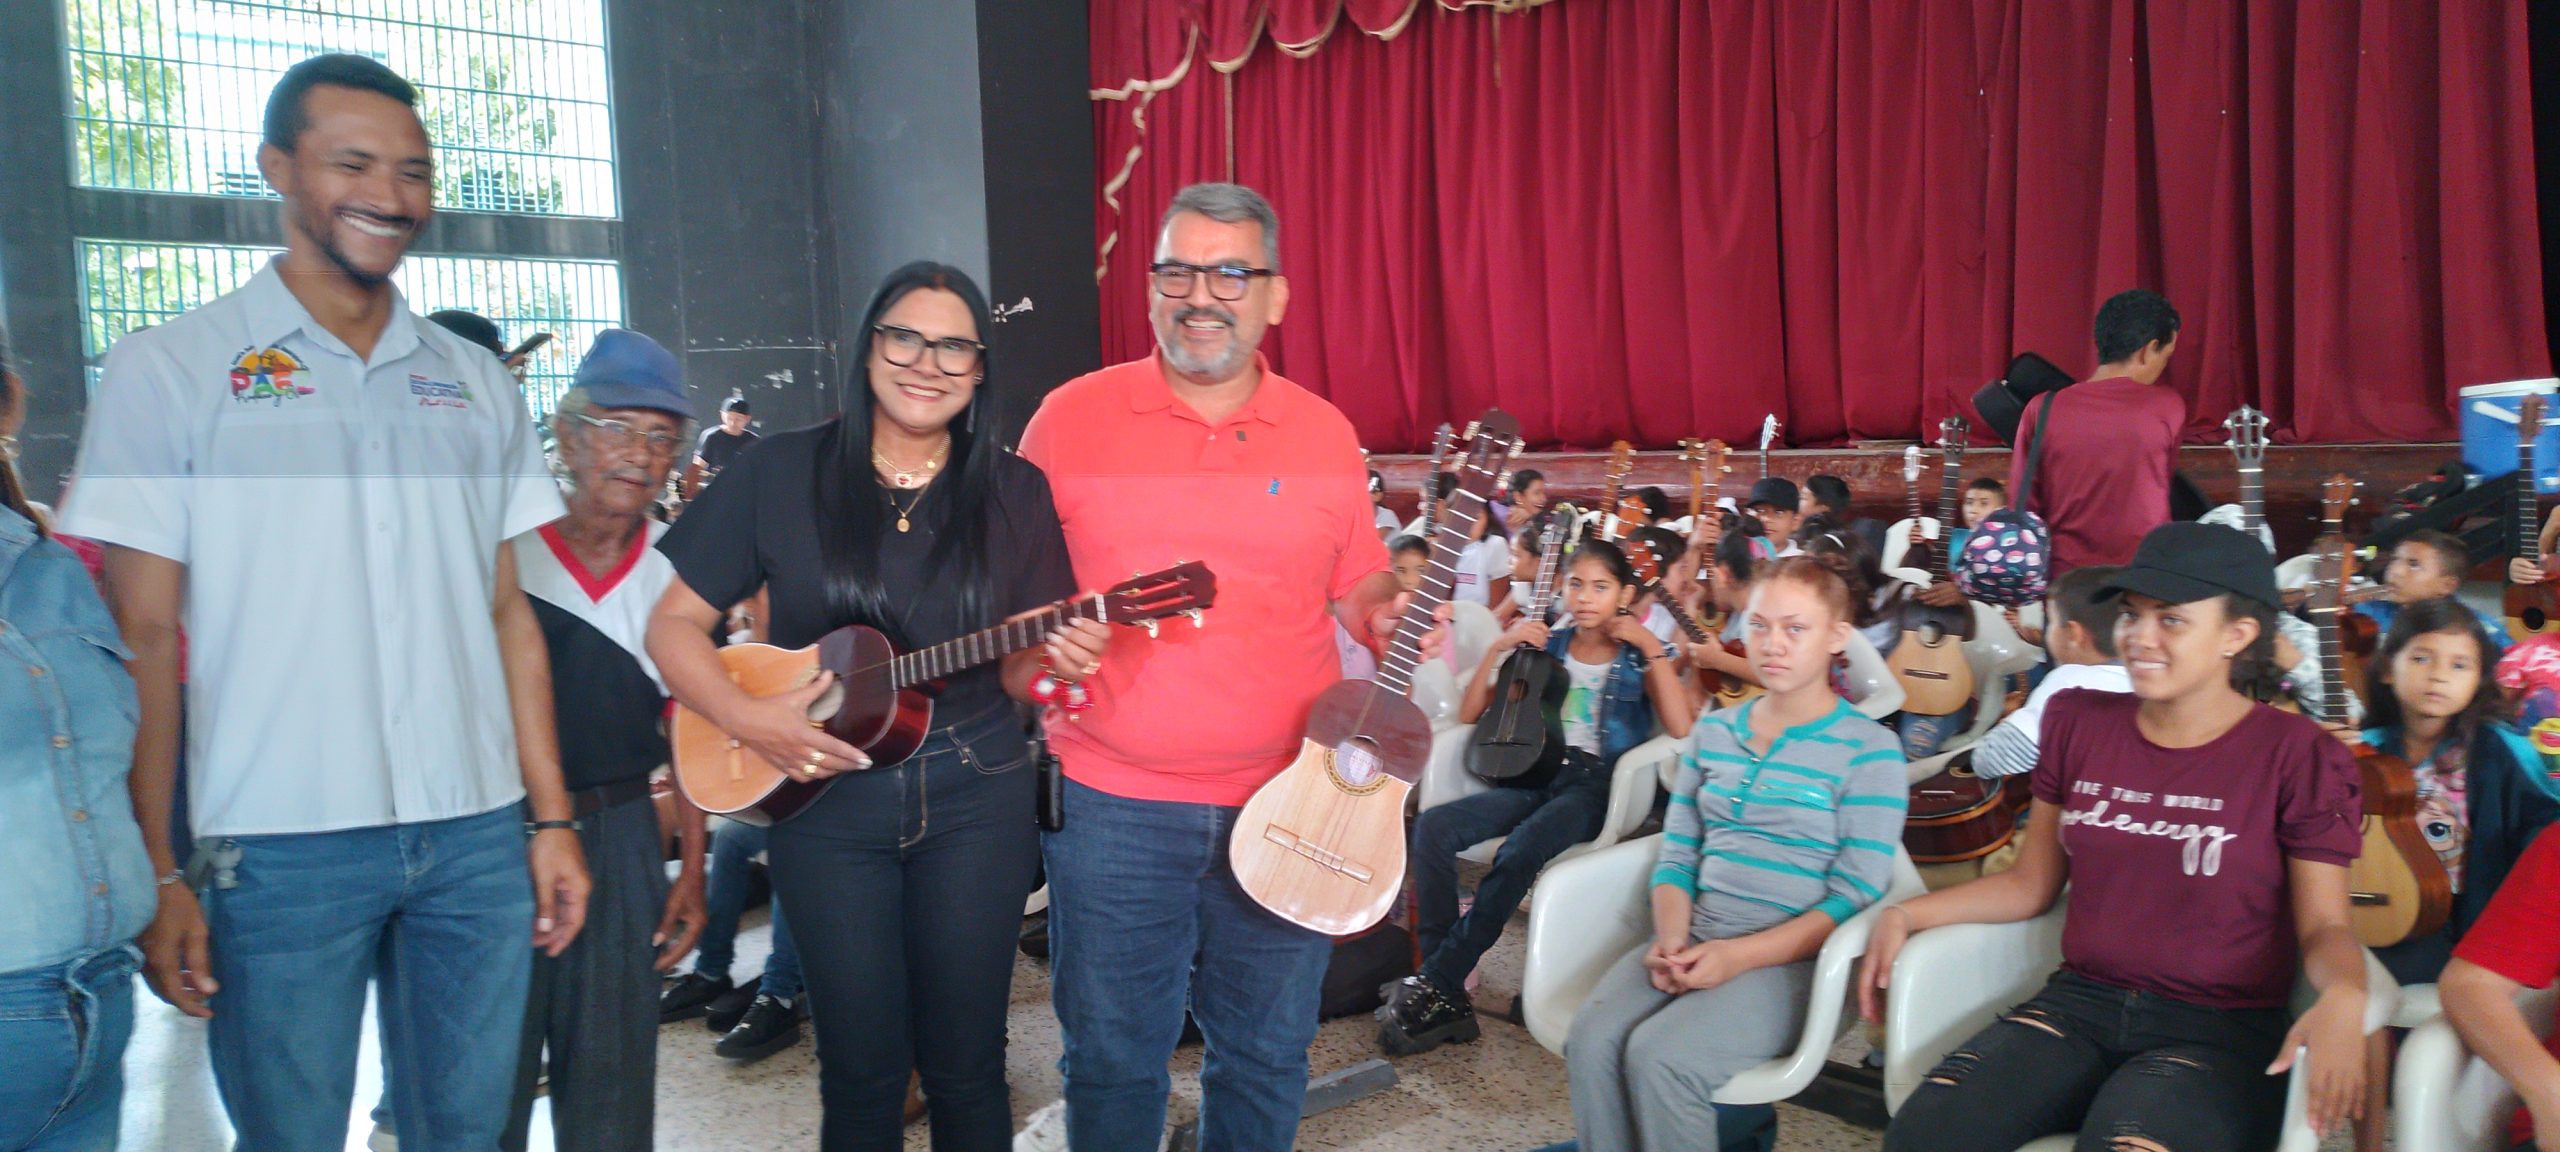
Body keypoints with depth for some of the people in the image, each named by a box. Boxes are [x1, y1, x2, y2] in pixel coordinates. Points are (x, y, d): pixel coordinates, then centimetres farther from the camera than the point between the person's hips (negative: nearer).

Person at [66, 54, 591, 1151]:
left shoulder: (477, 383, 11)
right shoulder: (168, 372, 0)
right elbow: (143, 639, -2)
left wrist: (552, 818, 8)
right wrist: (156, 876, -7)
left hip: (477, 835, 3)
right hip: (281, 851, -3)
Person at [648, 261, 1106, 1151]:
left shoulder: (1015, 492, 1)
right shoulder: (778, 473, -2)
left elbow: (1017, 674, 3)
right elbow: (675, 623, 0)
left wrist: (1050, 664, -19)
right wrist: (745, 718, -15)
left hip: (976, 797, 1)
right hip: (822, 795, 0)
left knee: (966, 1064, 8)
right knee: (861, 1070, 6)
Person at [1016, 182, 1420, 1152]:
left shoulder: (1323, 434, 5)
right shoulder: (1072, 416, 0)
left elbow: (1359, 582, 12)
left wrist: (1390, 617, -9)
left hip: (1291, 801, 2)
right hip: (1111, 804, -1)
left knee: (1268, 1052, 13)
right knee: (1112, 1053, 10)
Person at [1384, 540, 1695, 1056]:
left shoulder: (1642, 658, 8)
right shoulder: (1546, 647, 16)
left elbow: (1682, 727, -12)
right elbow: (1468, 714, 13)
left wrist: (1652, 647, -9)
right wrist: (1499, 647, 2)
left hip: (1597, 784, -4)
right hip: (1537, 775, 4)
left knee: (1518, 853, -35)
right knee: (1434, 826, -23)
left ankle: (1438, 985, -24)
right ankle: (1444, 991, -23)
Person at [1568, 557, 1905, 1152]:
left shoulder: (1870, 750, -2)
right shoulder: (1713, 732, 15)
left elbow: (1854, 898, -8)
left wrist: (1738, 956, -16)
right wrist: (1672, 937, -7)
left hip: (1791, 959, -4)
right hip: (1693, 944, 5)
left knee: (1659, 1055, -29)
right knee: (1592, 1039, -23)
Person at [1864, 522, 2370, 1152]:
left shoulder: (2298, 756, -4)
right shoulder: (2078, 723, 8)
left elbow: (2323, 924, -3)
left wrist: (2344, 997, -25)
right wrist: (1906, 916, 1)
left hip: (2223, 1030, -3)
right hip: (2079, 1003, 3)